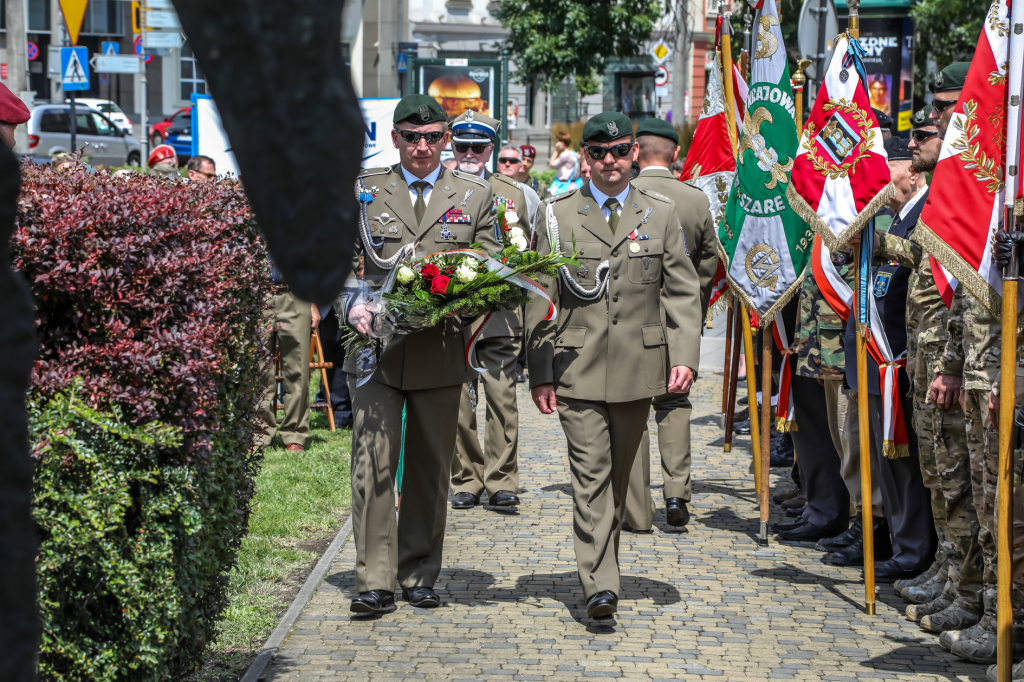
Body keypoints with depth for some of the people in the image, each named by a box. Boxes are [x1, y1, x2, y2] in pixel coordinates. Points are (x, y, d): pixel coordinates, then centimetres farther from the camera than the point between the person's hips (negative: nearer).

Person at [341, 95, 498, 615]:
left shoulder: (475, 196, 10)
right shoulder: (363, 191, 8)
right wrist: (352, 305, -12)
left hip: (442, 352, 1)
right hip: (377, 346, -1)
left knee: (430, 468, 8)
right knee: (372, 463, -9)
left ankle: (419, 576, 19)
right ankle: (375, 581, -6)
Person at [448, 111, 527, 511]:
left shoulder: (512, 193, 14)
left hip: (499, 316, 1)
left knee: (502, 398, -4)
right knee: (457, 403, 0)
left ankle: (501, 482, 4)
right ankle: (466, 481, 10)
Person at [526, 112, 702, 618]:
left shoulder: (661, 214, 9)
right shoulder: (557, 215, 5)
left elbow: (682, 292, 7)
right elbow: (540, 299, 5)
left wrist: (684, 357, -4)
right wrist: (540, 372, 0)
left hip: (639, 367, 2)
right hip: (577, 367, -2)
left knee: (619, 476, 11)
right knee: (590, 473, -9)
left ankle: (602, 564, 27)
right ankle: (599, 584, -11)